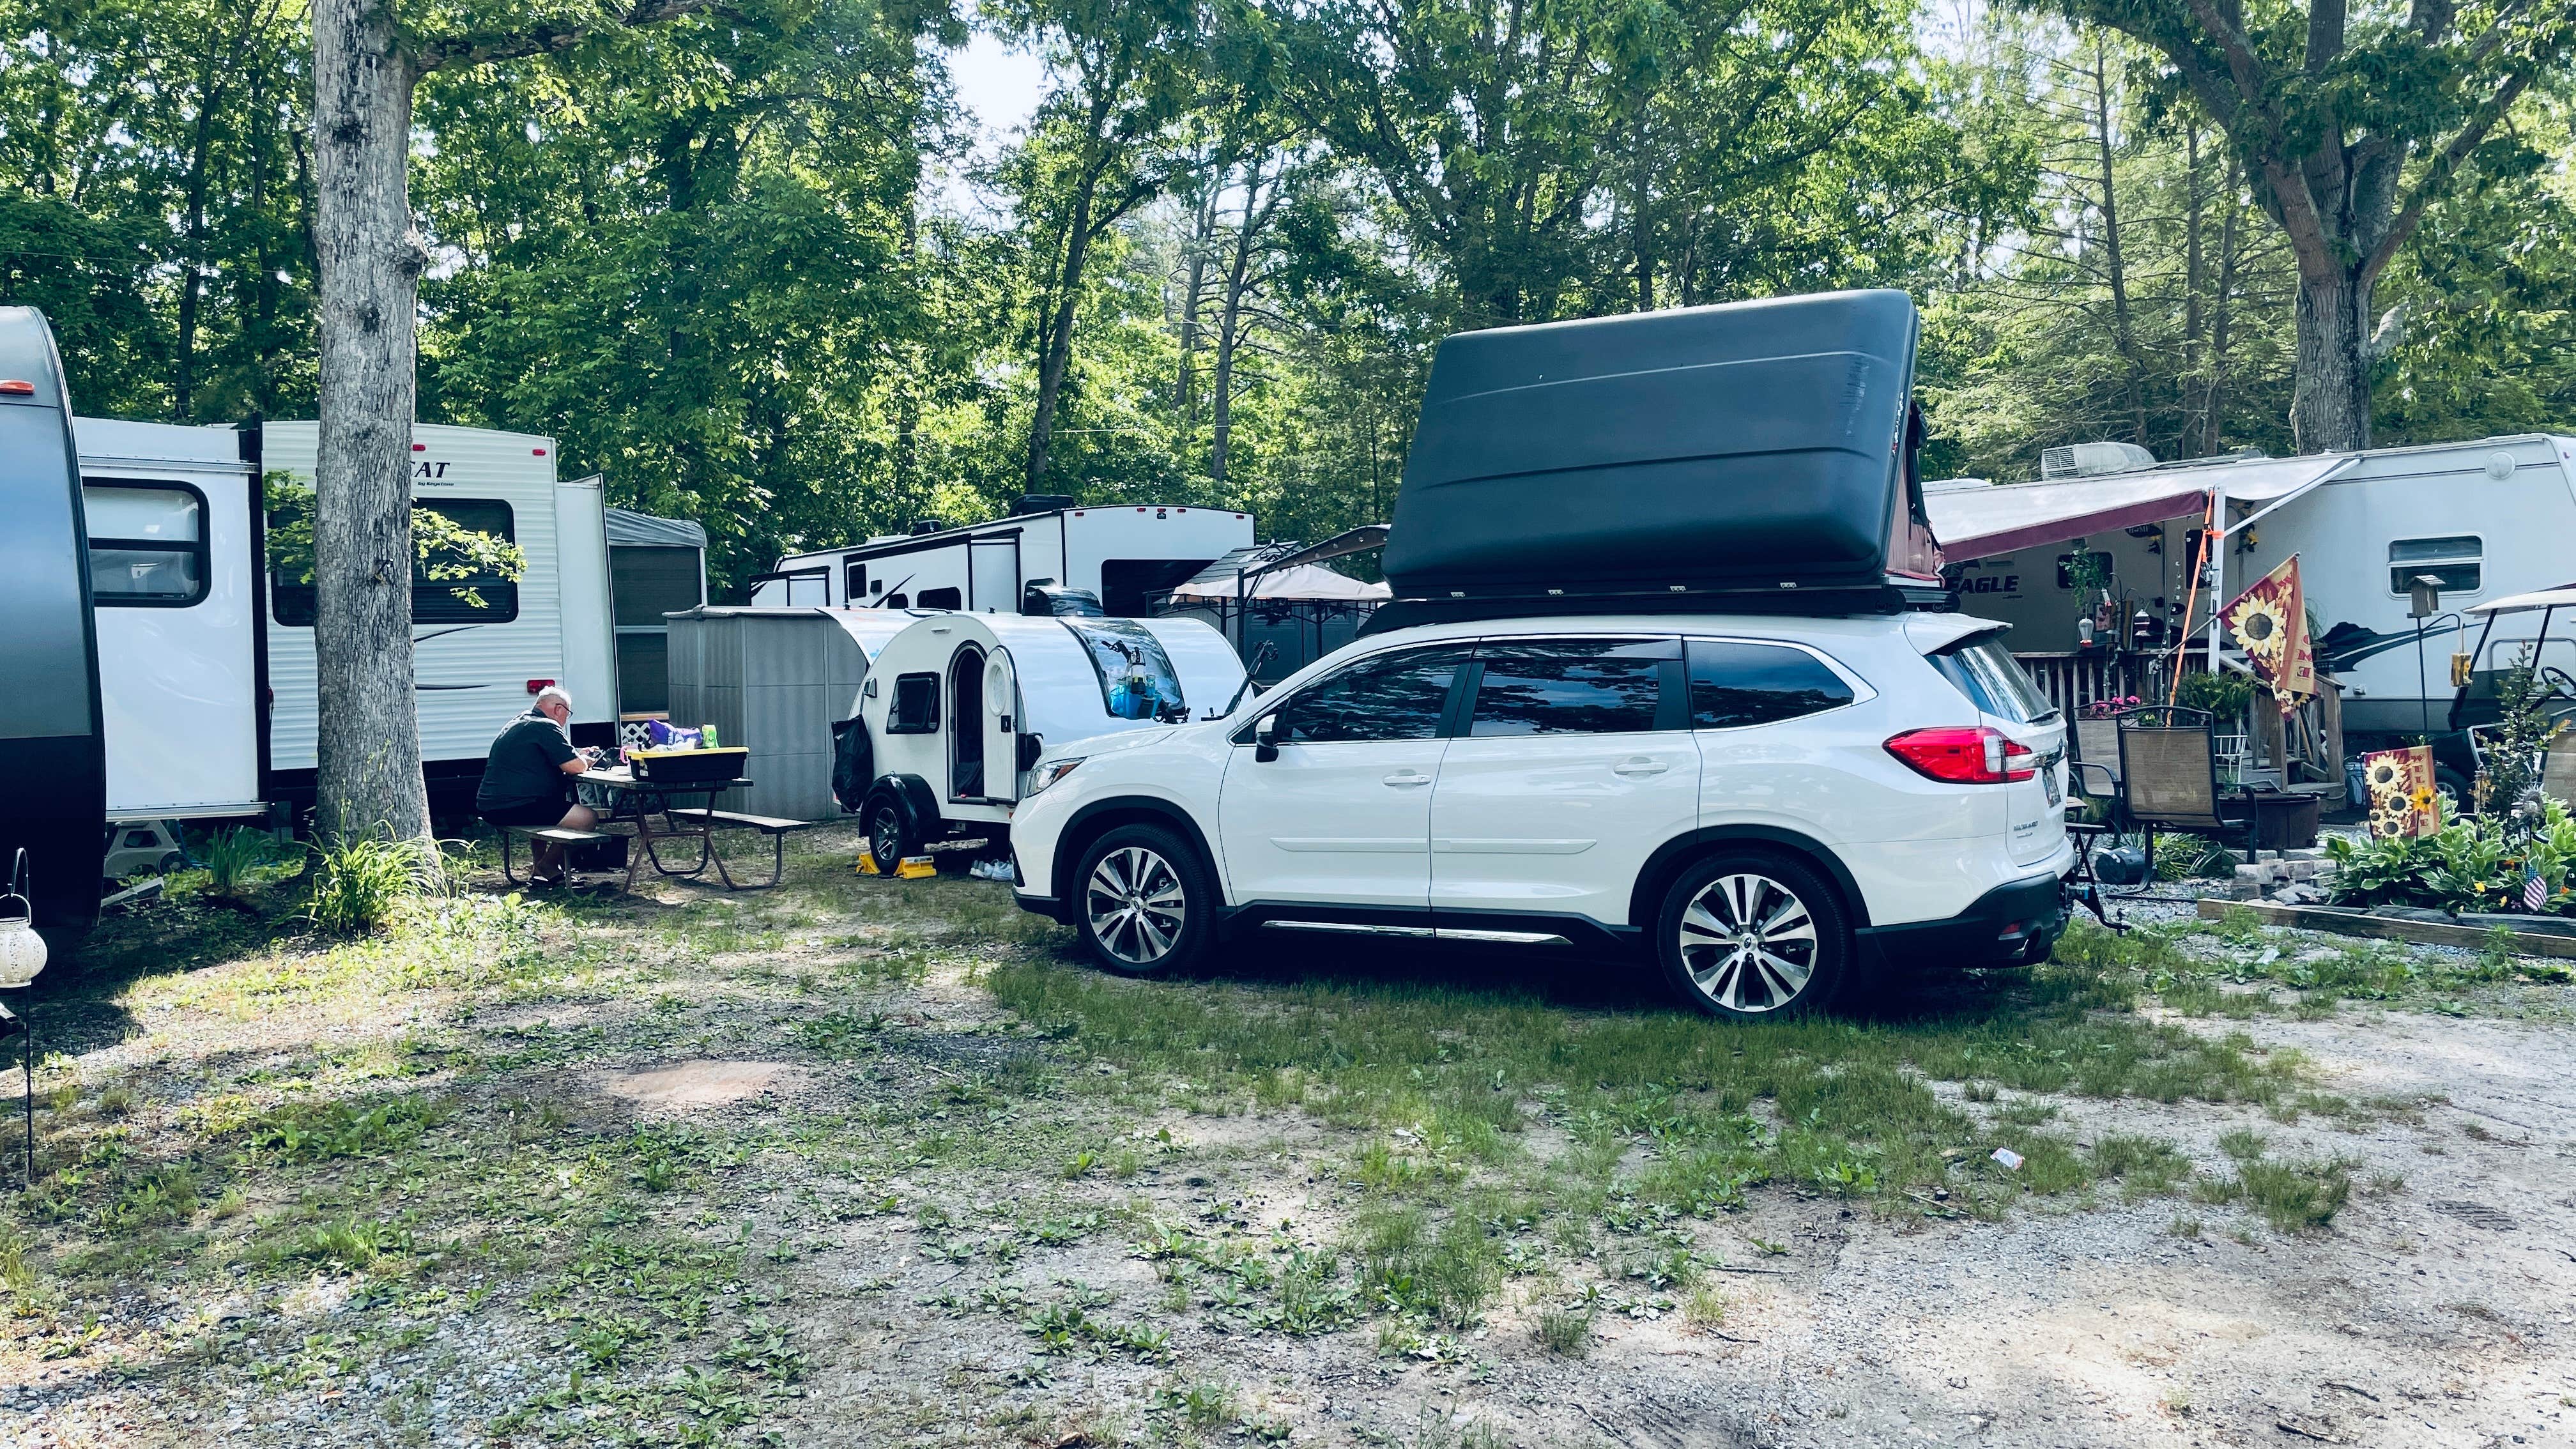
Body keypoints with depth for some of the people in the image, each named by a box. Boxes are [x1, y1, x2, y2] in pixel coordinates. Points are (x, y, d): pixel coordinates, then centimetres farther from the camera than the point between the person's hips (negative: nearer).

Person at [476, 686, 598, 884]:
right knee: (588, 817, -12)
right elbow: (576, 767, -15)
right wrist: (586, 760, 7)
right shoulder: (546, 727, -10)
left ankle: (540, 867, 30)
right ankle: (547, 867, 1)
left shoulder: (516, 724, 22)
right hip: (514, 809, -11)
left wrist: (579, 756, 31)